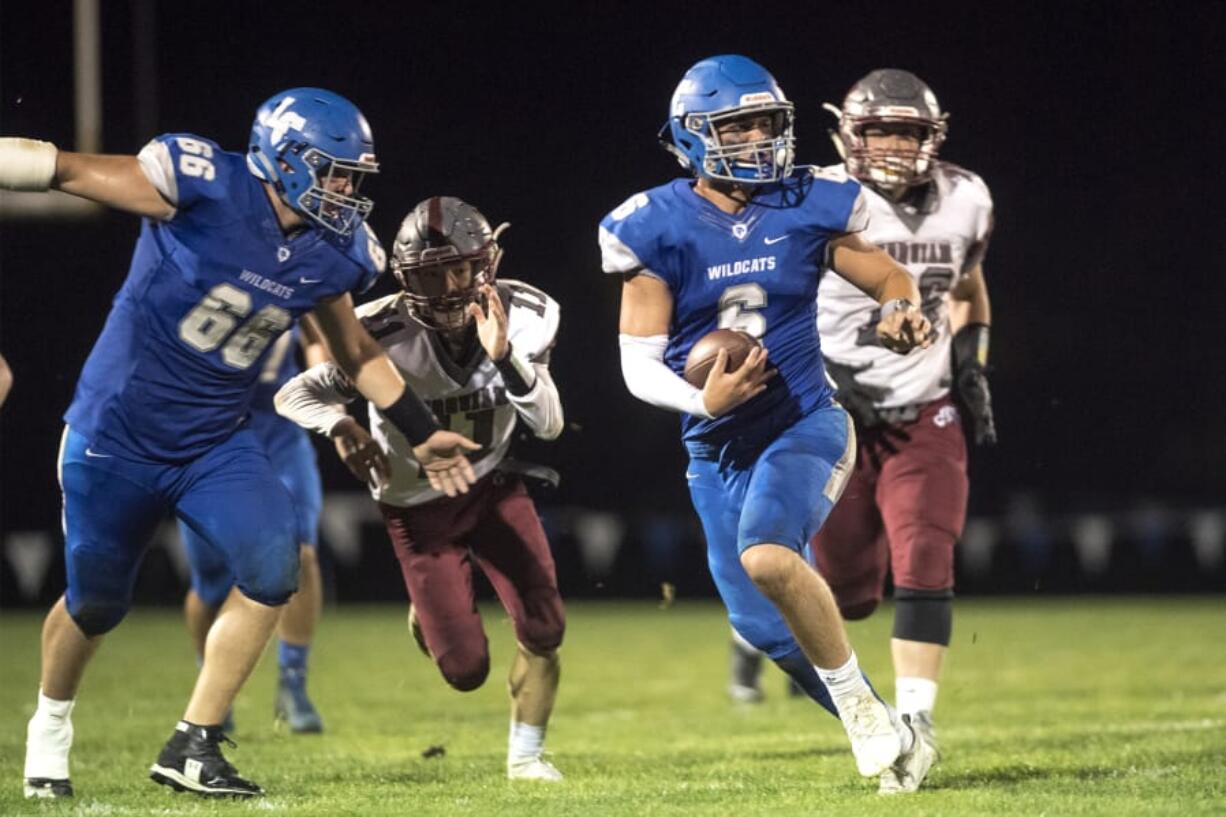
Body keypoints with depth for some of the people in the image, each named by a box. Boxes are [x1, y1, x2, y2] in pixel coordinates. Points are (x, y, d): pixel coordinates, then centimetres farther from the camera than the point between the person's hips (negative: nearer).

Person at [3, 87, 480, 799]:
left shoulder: (333, 253, -4)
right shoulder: (204, 188, -22)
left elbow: (358, 352, 14)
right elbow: (64, 168, -19)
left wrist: (422, 431, 16)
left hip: (217, 443, 5)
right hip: (118, 437, -4)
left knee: (272, 564, -16)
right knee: (96, 601, 9)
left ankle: (194, 747, -4)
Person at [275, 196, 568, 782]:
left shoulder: (522, 316, -16)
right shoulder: (384, 336, -26)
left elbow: (549, 425, -19)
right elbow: (294, 395, -19)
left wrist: (504, 356, -36)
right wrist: (342, 428, -41)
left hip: (491, 486, 3)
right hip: (418, 506, -3)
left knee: (543, 627, -13)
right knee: (467, 670, -4)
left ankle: (525, 754, 11)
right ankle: (427, 614, 34)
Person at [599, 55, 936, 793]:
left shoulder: (808, 207, -5)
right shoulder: (659, 228, -7)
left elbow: (891, 279, 8)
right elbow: (639, 365, -5)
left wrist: (902, 311, -16)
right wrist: (702, 399, -25)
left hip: (804, 426, -3)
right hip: (717, 449, 3)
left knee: (766, 555, -30)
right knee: (765, 626, 4)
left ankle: (860, 705, -12)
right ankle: (892, 739, 23)